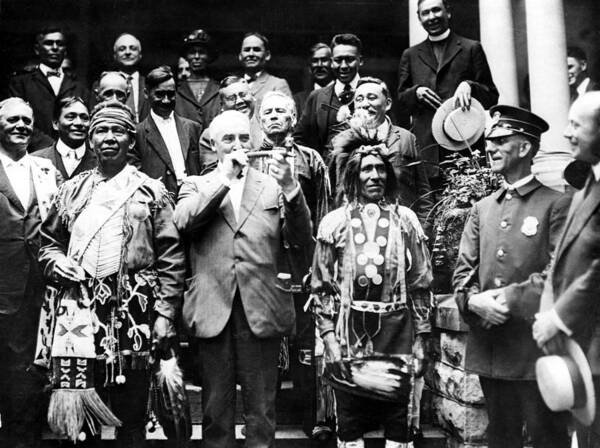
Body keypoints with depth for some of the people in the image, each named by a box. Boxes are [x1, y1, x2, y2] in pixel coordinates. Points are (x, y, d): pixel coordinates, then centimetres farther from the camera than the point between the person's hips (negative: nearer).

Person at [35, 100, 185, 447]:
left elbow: (171, 259, 0)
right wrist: (55, 261, -1)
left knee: (131, 418, 5)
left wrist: (165, 314, -6)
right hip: (76, 313, 3)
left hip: (131, 314, -2)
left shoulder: (152, 192, 4)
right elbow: (48, 242, 22)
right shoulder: (72, 190, 15)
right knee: (75, 418, 7)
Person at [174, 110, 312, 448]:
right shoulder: (197, 185, 12)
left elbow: (301, 239, -2)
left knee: (262, 406, 7)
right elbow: (184, 221, -9)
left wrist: (290, 188, -17)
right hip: (213, 308, 0)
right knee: (216, 406, 10)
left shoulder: (273, 185, 10)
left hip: (262, 309, 0)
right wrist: (224, 179, -11)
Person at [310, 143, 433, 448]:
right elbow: (321, 286, 3)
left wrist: (420, 338, 2)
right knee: (350, 421, 9)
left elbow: (420, 284, 5)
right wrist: (329, 337, -5)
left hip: (396, 331, 1)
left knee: (398, 419, 8)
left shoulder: (405, 220, 5)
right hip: (349, 333, 0)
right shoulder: (334, 222, 3)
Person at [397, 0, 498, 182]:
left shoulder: (471, 48, 12)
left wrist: (469, 85, -11)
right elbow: (401, 102, 17)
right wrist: (416, 92, -4)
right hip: (426, 145, 2)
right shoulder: (410, 55, 19)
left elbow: (492, 97, 8)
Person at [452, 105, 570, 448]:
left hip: (535, 347, -5)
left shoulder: (557, 204, -4)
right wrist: (474, 300, -11)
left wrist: (511, 302, -16)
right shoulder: (483, 208, 13)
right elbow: (464, 269, 9)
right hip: (489, 350, 5)